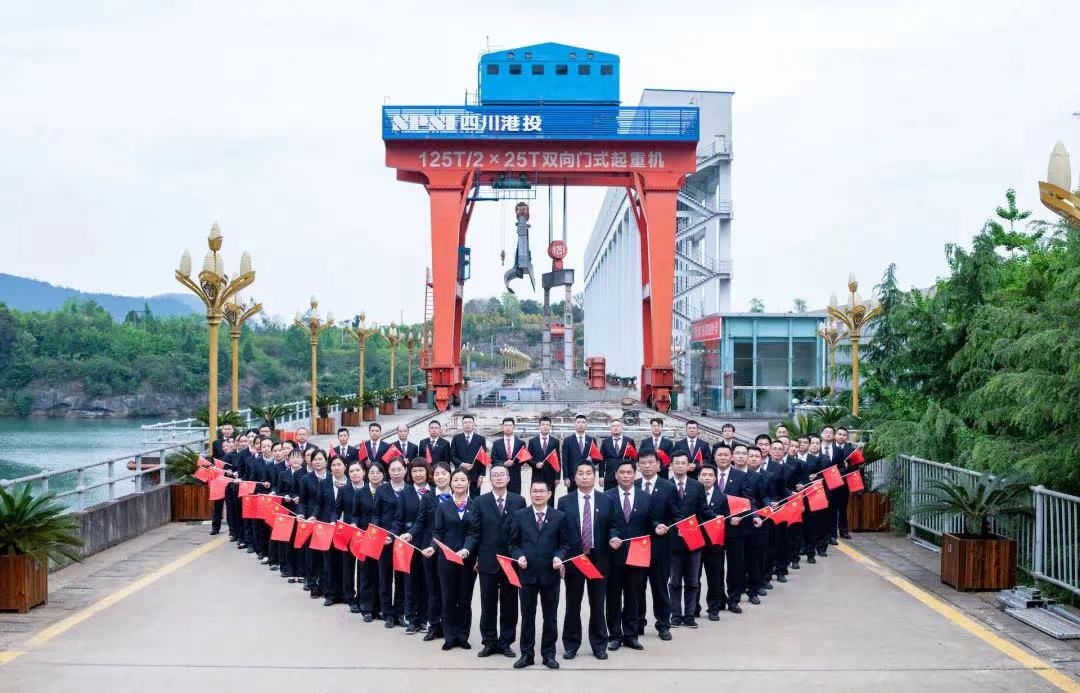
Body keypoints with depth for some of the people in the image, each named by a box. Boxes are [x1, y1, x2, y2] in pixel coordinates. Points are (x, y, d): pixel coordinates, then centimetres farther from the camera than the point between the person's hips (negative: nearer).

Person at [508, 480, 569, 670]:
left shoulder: (559, 517, 3)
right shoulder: (519, 515, 4)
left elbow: (565, 543, 6)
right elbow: (513, 543, 7)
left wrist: (559, 557, -12)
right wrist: (519, 556, -11)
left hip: (550, 573, 0)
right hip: (527, 572, 0)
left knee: (550, 616, 7)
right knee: (527, 615, 7)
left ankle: (548, 654, 17)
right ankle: (526, 654, 16)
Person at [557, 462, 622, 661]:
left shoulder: (607, 500, 4)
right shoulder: (565, 502, 2)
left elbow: (614, 525, 7)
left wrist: (614, 537, -15)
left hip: (598, 559, 0)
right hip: (572, 558, 0)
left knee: (598, 605, 7)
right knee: (572, 605, 6)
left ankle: (599, 645, 18)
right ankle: (571, 645, 17)